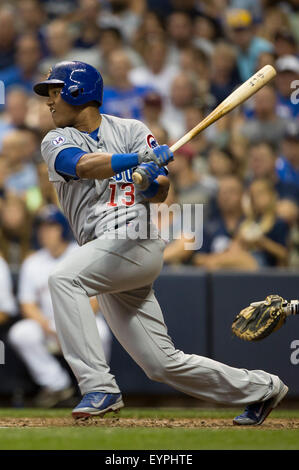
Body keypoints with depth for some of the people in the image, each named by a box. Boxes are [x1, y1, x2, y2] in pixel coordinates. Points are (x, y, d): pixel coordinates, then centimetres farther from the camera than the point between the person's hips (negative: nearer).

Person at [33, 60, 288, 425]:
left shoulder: (131, 131, 7)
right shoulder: (56, 142, 13)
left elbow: (161, 192, -1)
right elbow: (84, 165, -11)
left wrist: (151, 182, -25)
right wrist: (138, 158, -26)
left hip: (132, 241, -5)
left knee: (63, 278, -31)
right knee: (163, 364, 5)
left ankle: (99, 386, -34)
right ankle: (261, 388, 20)